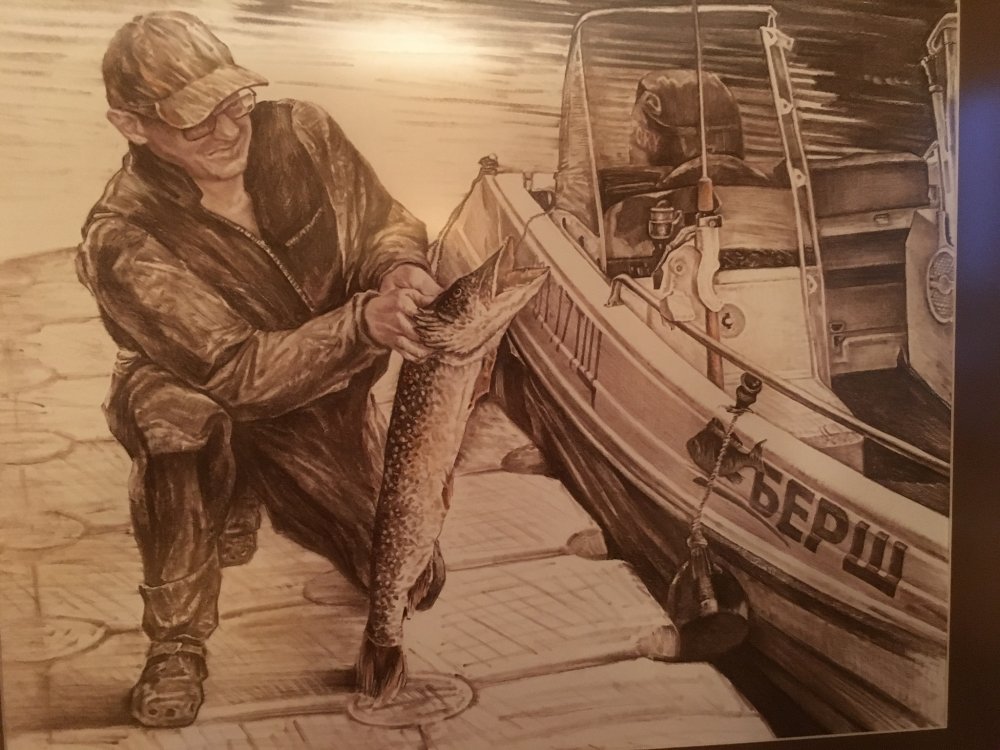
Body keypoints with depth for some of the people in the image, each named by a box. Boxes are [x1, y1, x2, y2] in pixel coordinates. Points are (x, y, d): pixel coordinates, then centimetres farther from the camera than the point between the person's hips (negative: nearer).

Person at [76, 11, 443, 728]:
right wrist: (362, 322, -51)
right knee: (179, 420, -41)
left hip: (331, 407, 4)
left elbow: (389, 226, -8)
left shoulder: (300, 131, -19)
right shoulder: (123, 241, -30)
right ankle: (176, 643, -14)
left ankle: (252, 496, 36)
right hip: (209, 410, -4)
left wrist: (399, 271, -33)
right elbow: (236, 373, -35)